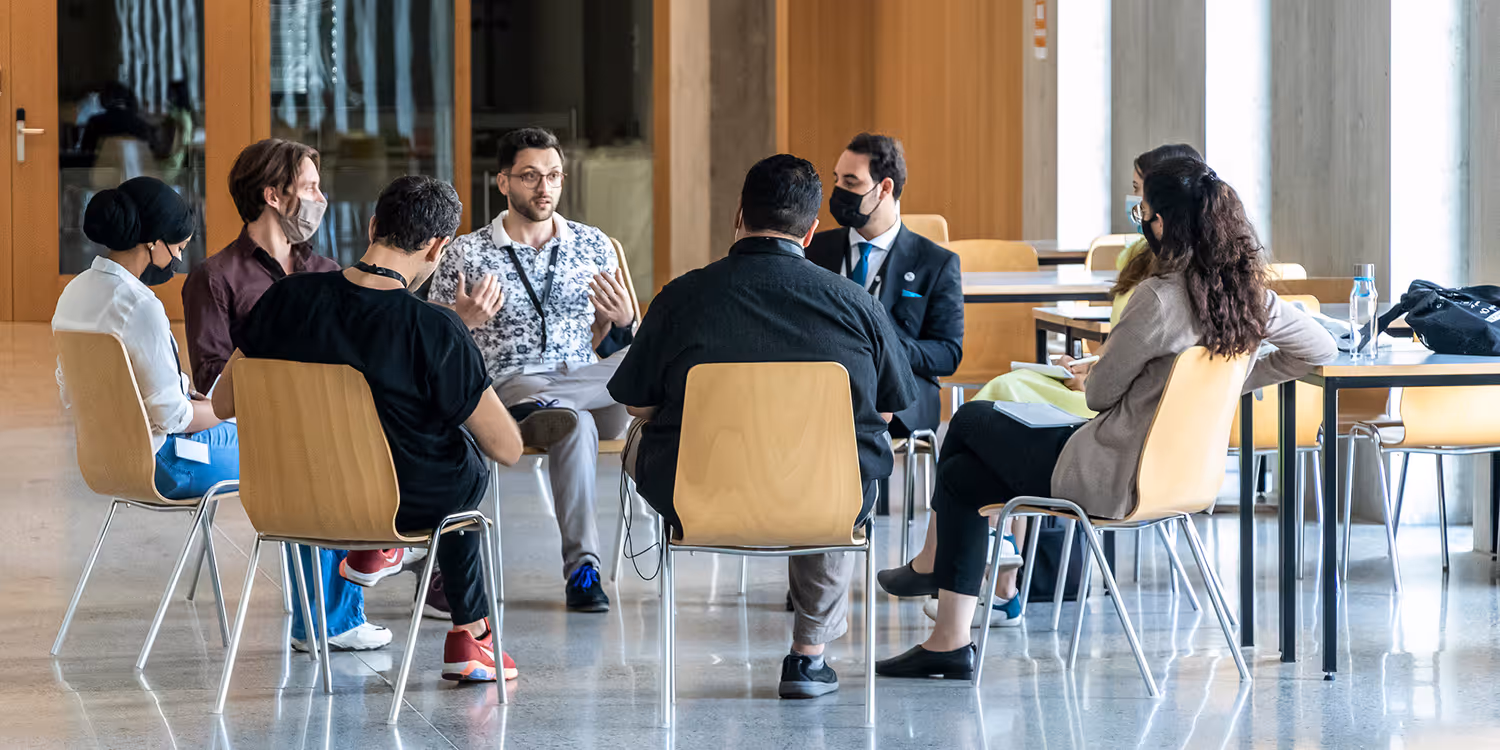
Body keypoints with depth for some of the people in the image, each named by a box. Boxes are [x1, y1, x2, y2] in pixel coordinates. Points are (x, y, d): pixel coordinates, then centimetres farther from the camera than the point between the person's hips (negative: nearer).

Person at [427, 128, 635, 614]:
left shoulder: (594, 246, 14)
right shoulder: (467, 254, 5)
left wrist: (622, 321, -4)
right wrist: (463, 321, -14)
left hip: (588, 382, 4)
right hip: (510, 385, -3)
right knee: (578, 424, -38)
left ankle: (545, 408, -37)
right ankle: (581, 566, -35)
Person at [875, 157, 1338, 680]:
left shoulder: (1159, 297, -26)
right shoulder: (1245, 291, -4)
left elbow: (1102, 393, -16)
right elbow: (1320, 348, 6)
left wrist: (1087, 377, 9)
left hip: (1113, 479, -9)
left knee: (970, 421, 17)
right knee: (963, 474, 21)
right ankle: (950, 639, 25)